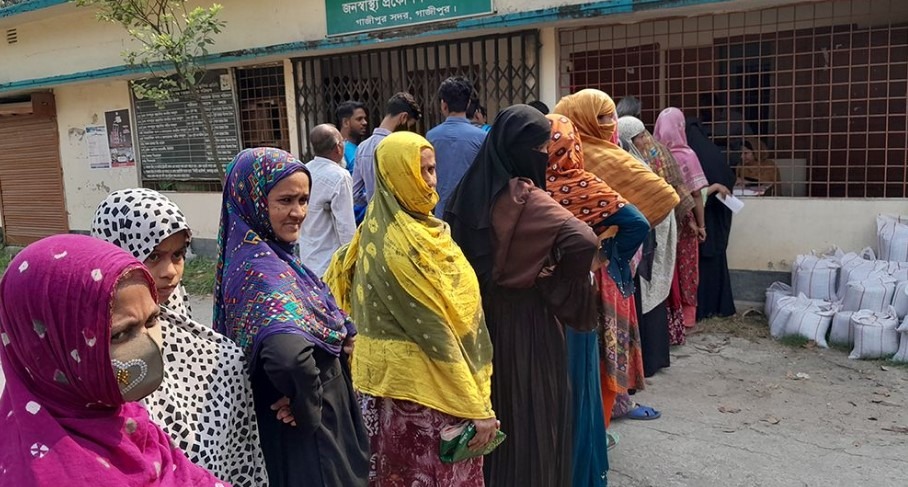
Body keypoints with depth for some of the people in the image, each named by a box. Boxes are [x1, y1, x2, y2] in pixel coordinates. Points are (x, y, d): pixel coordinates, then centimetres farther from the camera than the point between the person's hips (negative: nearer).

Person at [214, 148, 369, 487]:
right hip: (303, 436, -9)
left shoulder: (263, 254, 2)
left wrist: (344, 333, -4)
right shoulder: (262, 270, -27)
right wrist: (307, 407, -28)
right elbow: (288, 355, -46)